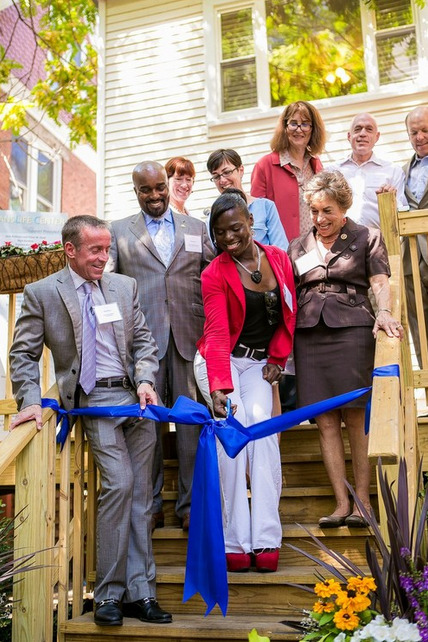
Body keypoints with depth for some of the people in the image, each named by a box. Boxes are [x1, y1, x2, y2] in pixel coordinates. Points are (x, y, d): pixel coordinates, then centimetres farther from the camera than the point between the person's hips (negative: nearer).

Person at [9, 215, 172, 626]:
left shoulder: (124, 287, 11)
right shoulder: (41, 293, 1)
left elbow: (144, 341, 12)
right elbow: (23, 354, 2)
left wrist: (146, 380, -5)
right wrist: (30, 400, -12)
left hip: (136, 398, 4)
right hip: (95, 401, -4)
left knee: (139, 495, 5)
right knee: (120, 484, -17)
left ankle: (139, 593, 15)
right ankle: (110, 594, -1)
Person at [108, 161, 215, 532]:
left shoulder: (196, 229, 16)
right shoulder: (119, 231, 13)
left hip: (189, 336, 1)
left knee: (191, 419, 2)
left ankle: (190, 504, 14)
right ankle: (150, 505, 16)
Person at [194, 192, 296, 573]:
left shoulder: (278, 258, 0)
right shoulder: (214, 274, -12)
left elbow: (288, 312, 11)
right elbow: (217, 334, -22)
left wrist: (277, 358, 6)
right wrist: (219, 387, -34)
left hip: (259, 363, 3)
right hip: (219, 362, -3)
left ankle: (266, 539, -15)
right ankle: (235, 542, -16)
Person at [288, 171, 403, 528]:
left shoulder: (367, 238, 10)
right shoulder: (298, 247, 18)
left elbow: (380, 283, 0)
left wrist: (384, 311, -20)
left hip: (352, 330, -3)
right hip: (310, 335, 3)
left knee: (357, 418, -5)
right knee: (326, 422, 0)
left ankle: (362, 502, 3)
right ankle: (342, 504, 5)